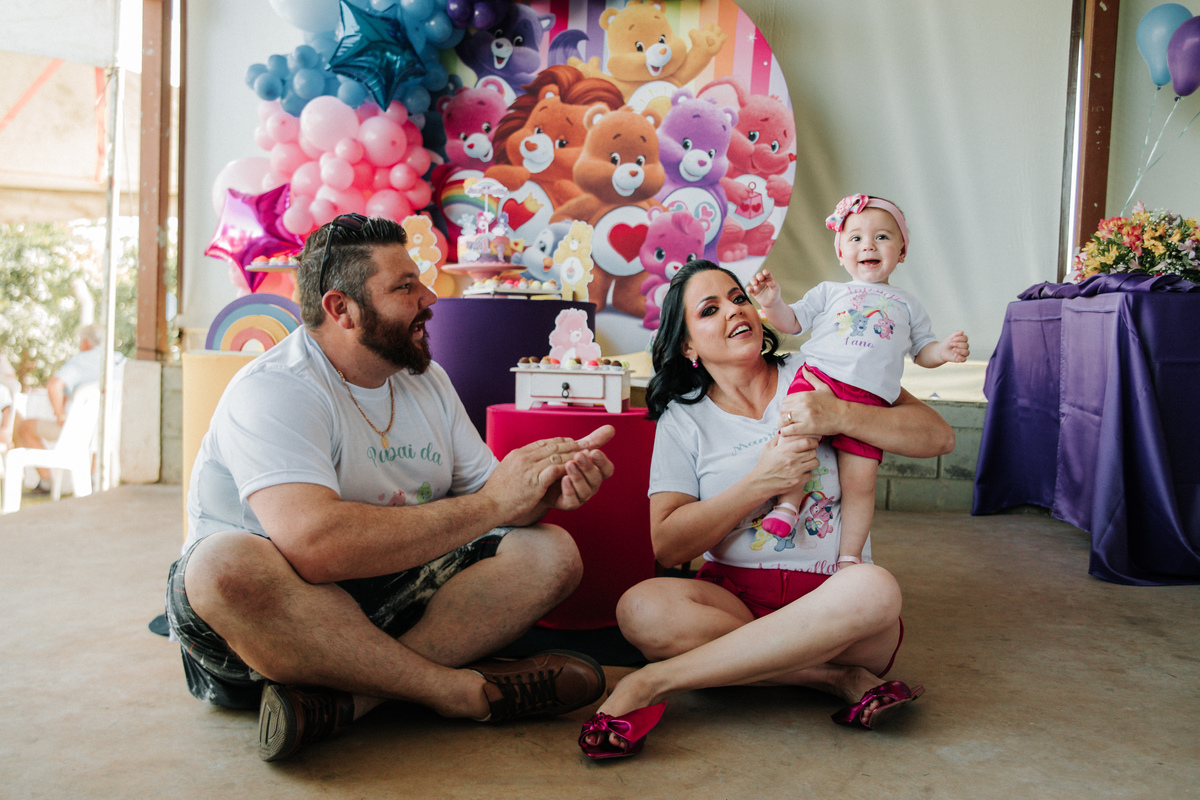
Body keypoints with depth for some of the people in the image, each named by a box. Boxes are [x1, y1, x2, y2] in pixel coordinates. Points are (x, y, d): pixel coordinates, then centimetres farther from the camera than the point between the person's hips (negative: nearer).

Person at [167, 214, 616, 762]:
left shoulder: (427, 380, 10)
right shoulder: (273, 390, -16)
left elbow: (482, 492, 7)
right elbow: (315, 546, -33)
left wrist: (546, 491, -17)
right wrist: (491, 503, -26)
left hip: (388, 595, 7)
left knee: (552, 552, -11)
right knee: (228, 564, -39)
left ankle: (346, 697, -25)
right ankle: (470, 690, -24)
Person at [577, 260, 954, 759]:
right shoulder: (683, 419, 7)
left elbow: (938, 437, 2)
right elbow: (668, 546, -3)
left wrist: (841, 416, -14)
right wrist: (760, 482, -14)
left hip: (831, 597, 1)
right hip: (733, 599, 0)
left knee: (875, 589, -35)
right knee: (641, 609, -30)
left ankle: (654, 682, -28)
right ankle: (838, 678, -23)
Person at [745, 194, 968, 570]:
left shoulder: (907, 304, 28)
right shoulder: (828, 292, 23)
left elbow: (922, 351, 28)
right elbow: (791, 321, 17)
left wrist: (944, 350, 6)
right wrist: (773, 303, -3)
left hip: (869, 396, 1)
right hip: (818, 375, 0)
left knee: (860, 480, -8)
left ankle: (849, 556, 5)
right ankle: (788, 502, -8)